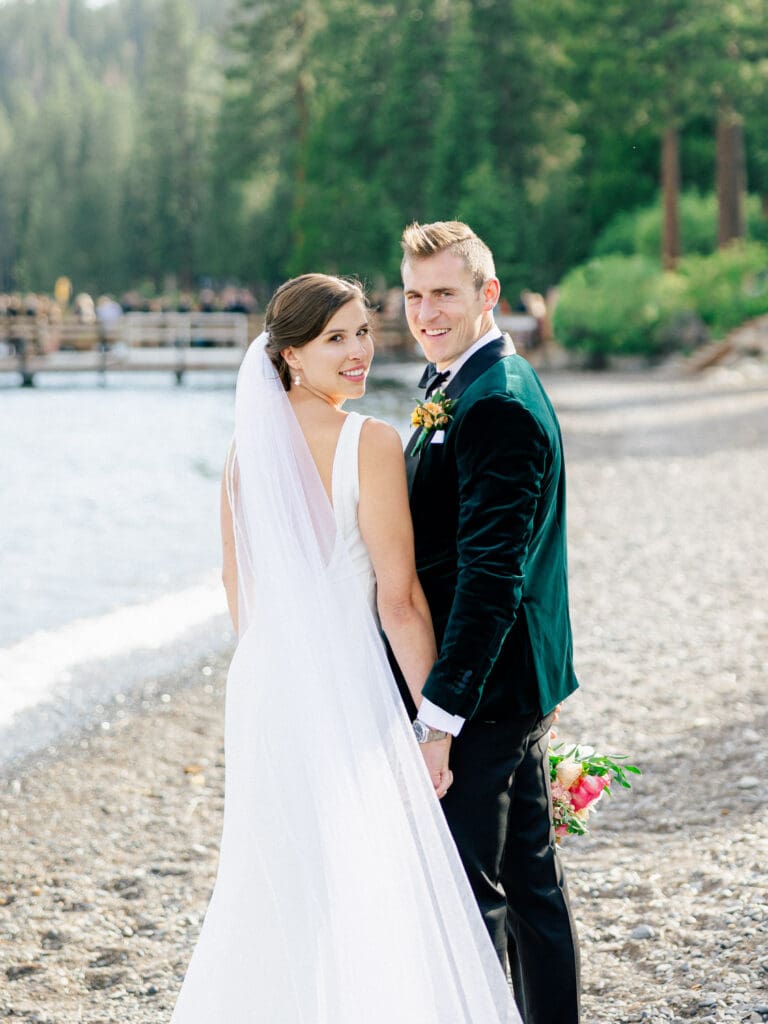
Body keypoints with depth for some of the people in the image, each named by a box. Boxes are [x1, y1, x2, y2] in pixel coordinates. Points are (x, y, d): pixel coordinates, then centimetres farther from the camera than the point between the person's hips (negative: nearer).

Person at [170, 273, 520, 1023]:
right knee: (371, 895, 1)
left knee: (277, 887, 20)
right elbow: (398, 599, -15)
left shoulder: (249, 441, 4)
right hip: (346, 683, -7)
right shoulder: (370, 443, -15)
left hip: (262, 686, 7)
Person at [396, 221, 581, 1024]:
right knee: (530, 879, 17)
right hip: (517, 686, 11)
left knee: (464, 892, -4)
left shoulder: (494, 405, -19)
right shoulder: (460, 386, 14)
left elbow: (491, 574, -25)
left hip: (485, 691, -11)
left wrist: (439, 714, -25)